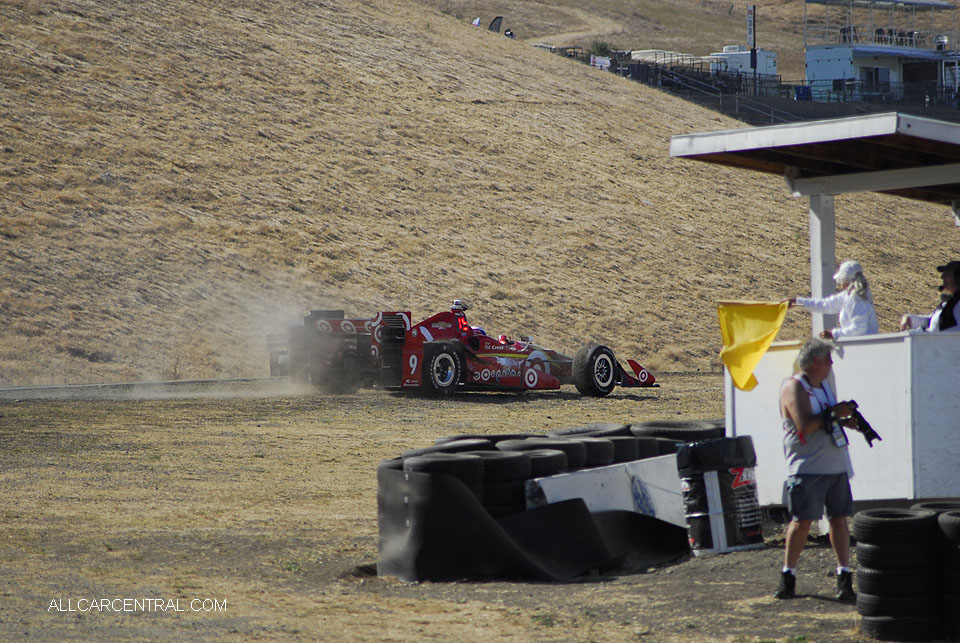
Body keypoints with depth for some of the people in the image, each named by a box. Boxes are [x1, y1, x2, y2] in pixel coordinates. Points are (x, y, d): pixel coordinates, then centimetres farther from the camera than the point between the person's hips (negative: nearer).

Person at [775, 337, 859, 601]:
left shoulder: (823, 385, 18)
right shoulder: (794, 387, -9)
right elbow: (804, 426, -20)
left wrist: (845, 421, 11)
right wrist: (833, 413, -14)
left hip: (836, 465, 8)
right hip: (808, 468, -8)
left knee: (839, 518, 3)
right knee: (802, 520, -7)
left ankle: (844, 576, 4)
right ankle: (787, 576, 4)